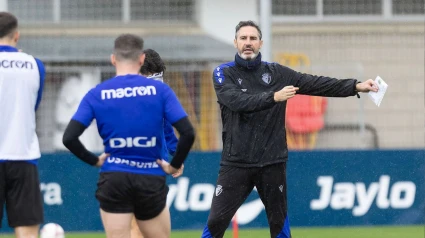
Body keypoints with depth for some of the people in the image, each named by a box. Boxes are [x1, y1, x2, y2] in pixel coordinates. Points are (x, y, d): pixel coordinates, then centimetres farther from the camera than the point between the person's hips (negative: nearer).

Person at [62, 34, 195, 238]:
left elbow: (69, 138, -8)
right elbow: (188, 133, -10)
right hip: (151, 181, 0)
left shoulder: (96, 94, -1)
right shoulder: (159, 90, -3)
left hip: (114, 181, 0)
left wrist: (94, 160, 7)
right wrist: (175, 165, 4)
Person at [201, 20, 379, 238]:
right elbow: (237, 101, -19)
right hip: (236, 163, -2)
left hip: (272, 163, 2)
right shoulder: (224, 73, -1)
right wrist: (274, 97, -32)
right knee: (216, 220, -6)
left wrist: (356, 86, -10)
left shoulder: (277, 73, 7)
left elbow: (316, 84, 0)